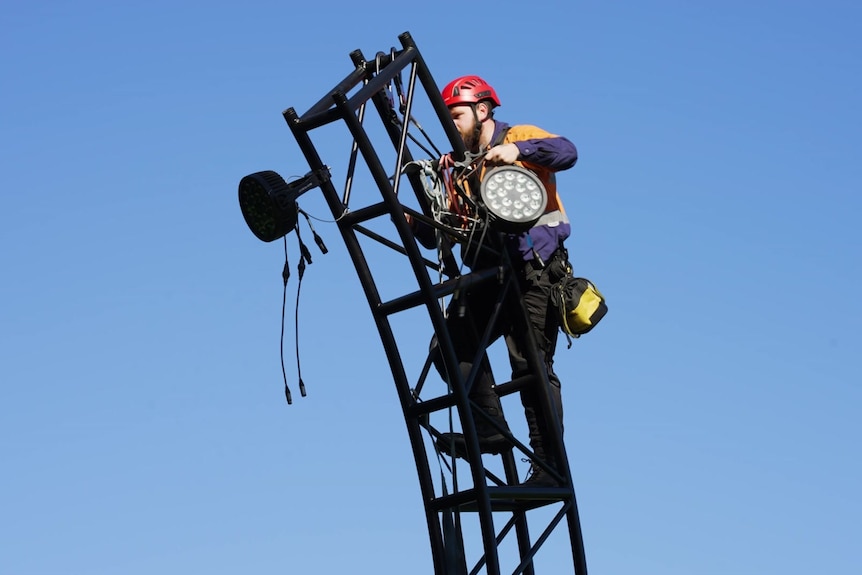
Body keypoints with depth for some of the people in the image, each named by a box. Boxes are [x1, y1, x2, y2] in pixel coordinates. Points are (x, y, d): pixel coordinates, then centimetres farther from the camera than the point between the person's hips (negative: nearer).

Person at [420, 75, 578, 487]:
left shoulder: (519, 137, 1)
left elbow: (566, 152, -20)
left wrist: (518, 149, -33)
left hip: (534, 270, -7)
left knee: (531, 364, -11)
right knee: (450, 345, -10)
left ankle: (549, 466, -6)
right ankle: (490, 428, -7)